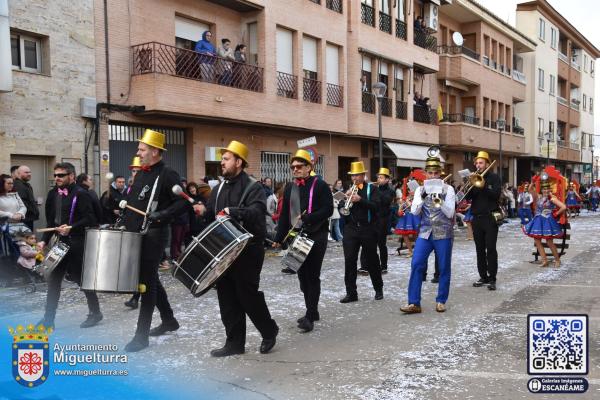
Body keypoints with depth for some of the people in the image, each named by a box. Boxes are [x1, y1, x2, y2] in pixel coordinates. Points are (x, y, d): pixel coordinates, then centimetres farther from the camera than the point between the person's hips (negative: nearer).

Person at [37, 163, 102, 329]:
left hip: (77, 244, -7)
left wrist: (71, 228, -25)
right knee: (53, 279, 6)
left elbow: (89, 219, -15)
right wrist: (45, 240, 8)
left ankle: (95, 313, 19)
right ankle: (48, 318, 14)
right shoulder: (52, 194, 10)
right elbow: (50, 220, 15)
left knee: (83, 278, 2)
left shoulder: (81, 194, -11)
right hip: (60, 242, 7)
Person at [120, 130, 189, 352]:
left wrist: (162, 215, -26)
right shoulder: (140, 174, 15)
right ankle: (169, 320, 32)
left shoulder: (167, 175, -11)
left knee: (147, 282, -6)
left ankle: (142, 335, 0)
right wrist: (125, 220, 12)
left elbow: (185, 202, -17)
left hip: (153, 236, -9)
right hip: (136, 234, 9)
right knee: (150, 279, 17)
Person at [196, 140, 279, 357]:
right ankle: (234, 342, 18)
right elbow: (213, 215, 15)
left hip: (248, 251, -7)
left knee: (247, 294, -2)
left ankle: (269, 331, 21)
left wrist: (232, 212, -33)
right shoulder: (219, 189, 14)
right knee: (227, 296, 8)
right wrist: (204, 211, -6)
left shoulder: (253, 187, -9)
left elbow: (256, 212, -25)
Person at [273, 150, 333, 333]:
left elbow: (328, 209, -13)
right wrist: (279, 238, 7)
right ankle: (312, 312, 22)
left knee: (312, 276, -4)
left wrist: (307, 218, -23)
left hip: (316, 236, -6)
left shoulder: (320, 185, -6)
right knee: (302, 275, 9)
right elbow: (284, 215, 12)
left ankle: (310, 315, 1)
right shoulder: (289, 188, 12)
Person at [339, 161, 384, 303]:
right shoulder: (348, 189, 11)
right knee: (349, 261, -3)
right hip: (351, 229, 3)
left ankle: (378, 289, 25)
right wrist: (346, 198, -11)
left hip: (368, 229, -3)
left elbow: (376, 206, -13)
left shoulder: (372, 188, 1)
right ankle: (351, 293, 3)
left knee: (372, 260, 8)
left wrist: (360, 199, -22)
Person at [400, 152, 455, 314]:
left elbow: (450, 213, -8)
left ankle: (441, 301, 18)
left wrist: (439, 201, -23)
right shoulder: (421, 189, 7)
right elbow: (414, 211, -3)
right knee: (416, 265, -7)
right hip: (425, 233, 2)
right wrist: (422, 198, -19)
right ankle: (414, 303, -3)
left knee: (444, 268, 4)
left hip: (443, 234, -2)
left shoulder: (448, 189, -1)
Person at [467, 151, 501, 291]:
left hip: (490, 217, -5)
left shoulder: (494, 177, 1)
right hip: (477, 218, 5)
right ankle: (483, 277, 15)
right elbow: (468, 197, 4)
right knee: (480, 249, 7)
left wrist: (483, 185, -18)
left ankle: (492, 279, -3)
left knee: (491, 249, -6)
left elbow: (496, 194, -13)